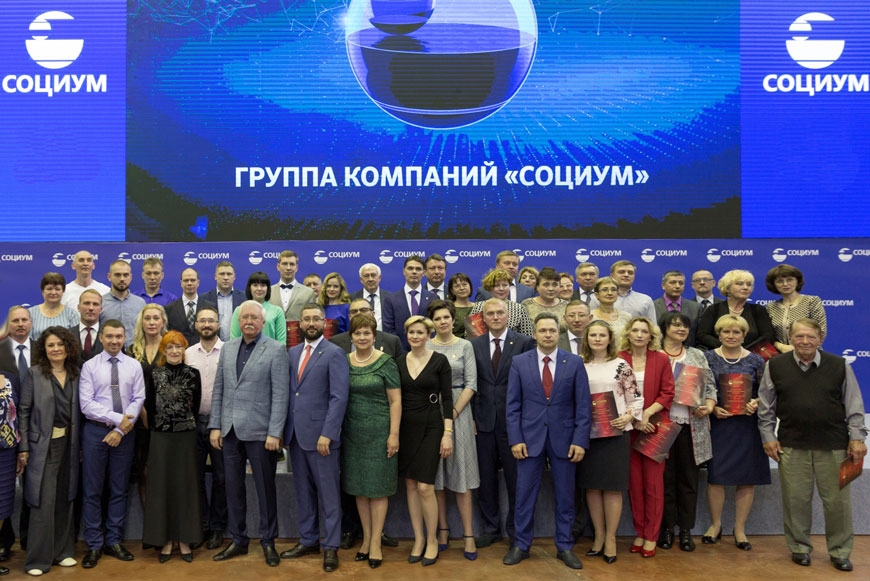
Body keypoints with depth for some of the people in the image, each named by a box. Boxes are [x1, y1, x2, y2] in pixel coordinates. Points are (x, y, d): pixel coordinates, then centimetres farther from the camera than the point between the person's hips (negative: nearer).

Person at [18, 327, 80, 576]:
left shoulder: (76, 374, 6)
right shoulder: (34, 374, -3)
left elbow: (78, 412, 9)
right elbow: (23, 412, -4)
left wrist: (80, 444, 5)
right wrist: (23, 448, -8)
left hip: (69, 445, 4)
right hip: (43, 445, -4)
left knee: (65, 500, 10)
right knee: (43, 502, -2)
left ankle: (62, 551, 22)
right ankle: (38, 559, 9)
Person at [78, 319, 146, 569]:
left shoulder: (134, 366, 2)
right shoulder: (89, 366, -2)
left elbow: (138, 400, -2)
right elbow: (86, 404, -9)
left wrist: (120, 430, -11)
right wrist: (118, 419, -16)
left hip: (124, 432, 2)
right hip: (95, 431, -1)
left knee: (119, 489, 9)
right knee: (92, 490, 4)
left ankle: (114, 541, 20)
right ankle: (94, 545, 15)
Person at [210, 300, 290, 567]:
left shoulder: (276, 350, -6)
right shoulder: (227, 348, 10)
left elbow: (280, 394, -10)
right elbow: (218, 390, 11)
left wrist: (274, 432, -15)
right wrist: (215, 426, 4)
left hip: (260, 431, -5)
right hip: (230, 430, 5)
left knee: (265, 488, 6)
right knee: (233, 487, 12)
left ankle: (268, 541, 20)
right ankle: (238, 540, 26)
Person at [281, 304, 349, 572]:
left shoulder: (334, 353, -7)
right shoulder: (292, 353, 12)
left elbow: (339, 398, -14)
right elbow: (289, 391, 13)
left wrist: (327, 434, -19)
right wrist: (285, 427, 6)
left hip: (320, 433, -6)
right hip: (295, 433, 6)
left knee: (328, 492, 4)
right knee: (303, 490, 15)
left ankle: (331, 546, 14)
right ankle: (308, 540, 28)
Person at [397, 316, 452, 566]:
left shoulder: (440, 361, -6)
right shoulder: (400, 362, 5)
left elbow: (447, 398, -6)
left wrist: (448, 433, -11)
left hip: (430, 427, -4)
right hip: (406, 428, 4)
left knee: (425, 487, -6)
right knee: (410, 484, 8)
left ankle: (432, 540, 13)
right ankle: (418, 539, 21)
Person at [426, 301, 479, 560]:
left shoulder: (465, 346, 1)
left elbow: (471, 384, -3)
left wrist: (453, 413, -12)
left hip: (459, 412, -1)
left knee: (461, 473, -1)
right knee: (436, 473, 7)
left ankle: (468, 535, 4)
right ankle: (443, 530, 17)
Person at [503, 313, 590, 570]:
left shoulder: (575, 362, 0)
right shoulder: (519, 362, 1)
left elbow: (583, 405, -1)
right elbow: (513, 405, 0)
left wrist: (580, 440, -8)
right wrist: (515, 439, -7)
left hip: (563, 438, 0)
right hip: (530, 437, 0)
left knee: (565, 497, 10)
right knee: (525, 495, 8)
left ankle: (565, 547, 24)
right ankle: (521, 545, 22)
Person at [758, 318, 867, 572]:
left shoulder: (840, 365, 0)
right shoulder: (775, 366, 1)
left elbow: (854, 405, 5)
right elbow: (765, 406, 6)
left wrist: (857, 437, 0)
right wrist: (768, 436, 3)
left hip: (833, 445, 0)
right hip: (791, 445, 0)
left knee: (837, 499, 7)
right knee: (795, 499, 7)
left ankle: (840, 552, 24)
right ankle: (799, 547, 24)